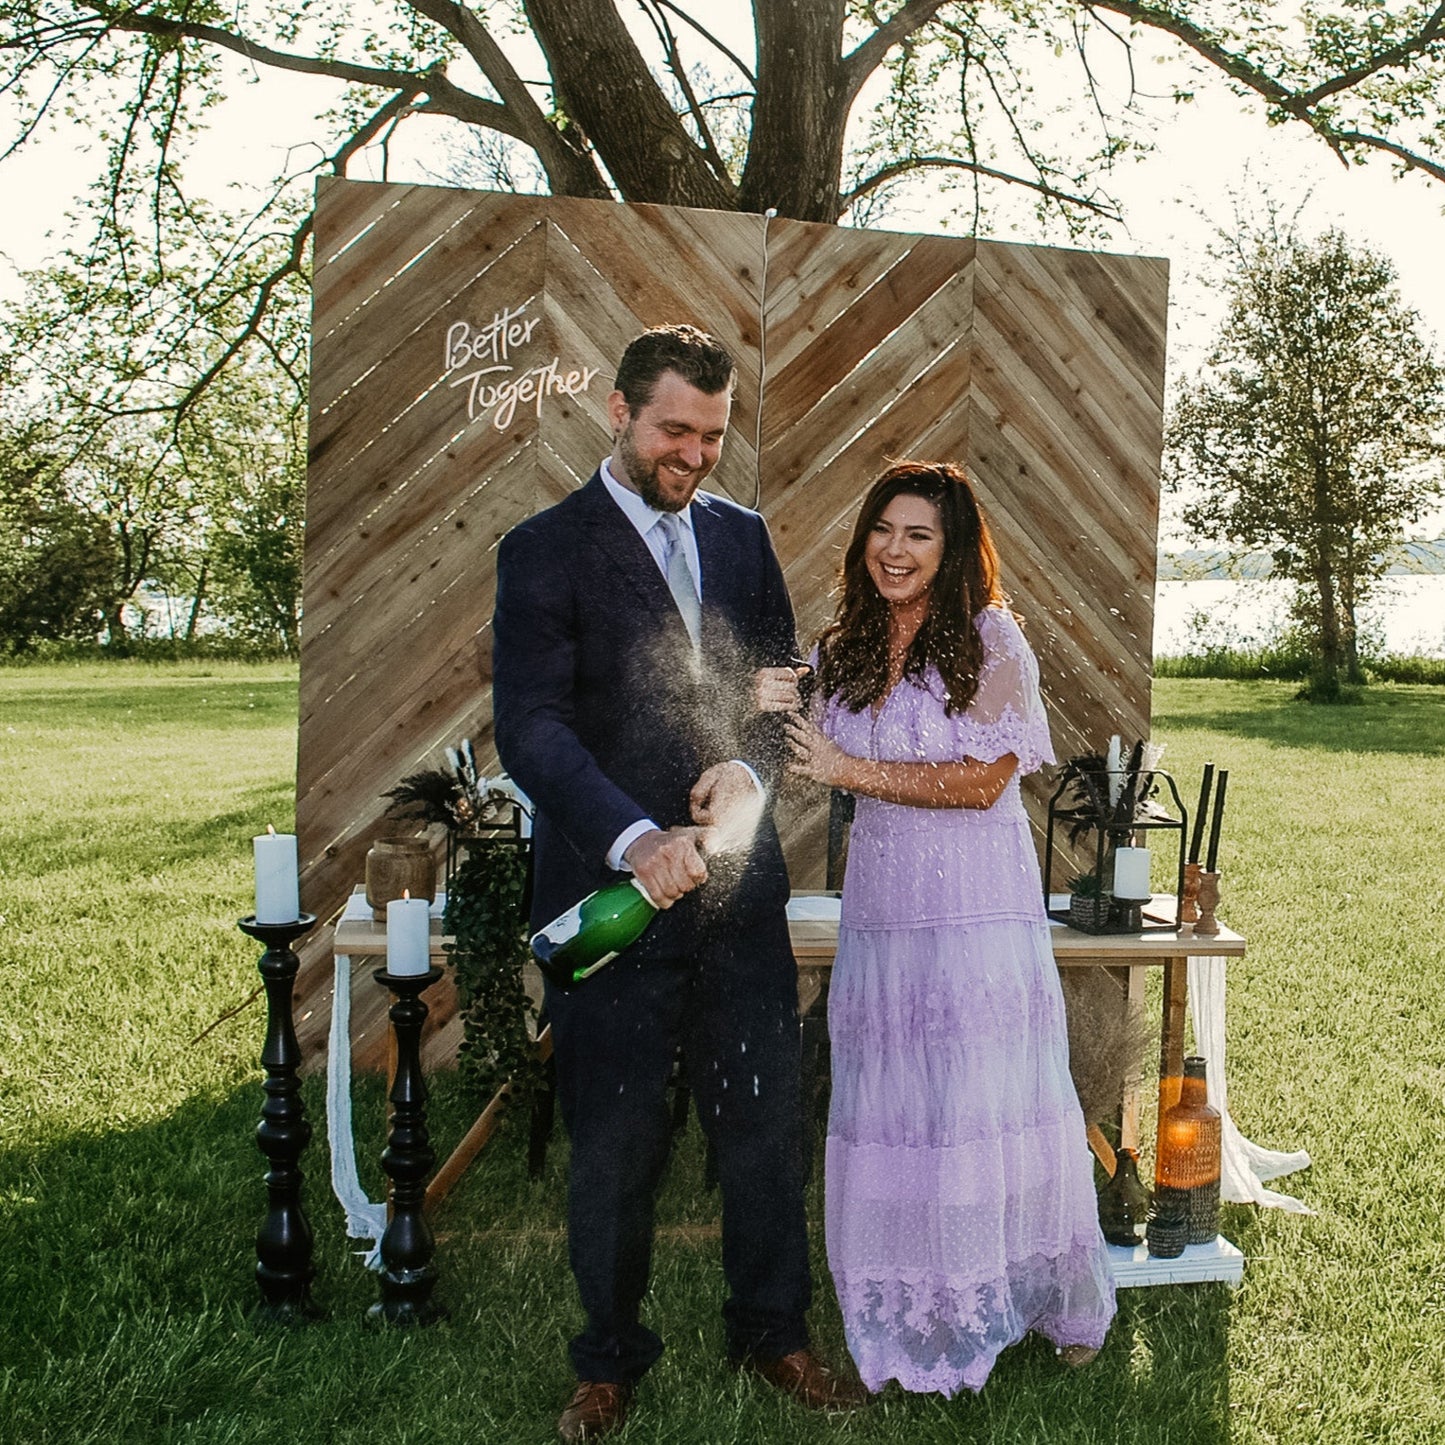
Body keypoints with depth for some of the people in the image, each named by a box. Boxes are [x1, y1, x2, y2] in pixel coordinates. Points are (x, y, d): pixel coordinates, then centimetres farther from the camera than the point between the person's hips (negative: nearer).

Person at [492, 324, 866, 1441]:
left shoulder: (743, 535, 11)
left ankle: (772, 1331, 33)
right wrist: (635, 838, -29)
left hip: (738, 887, 4)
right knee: (615, 1144, 10)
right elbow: (531, 727, -15)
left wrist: (752, 764, -10)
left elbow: (783, 680, 13)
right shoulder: (546, 549, -5)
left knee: (767, 1123, 12)